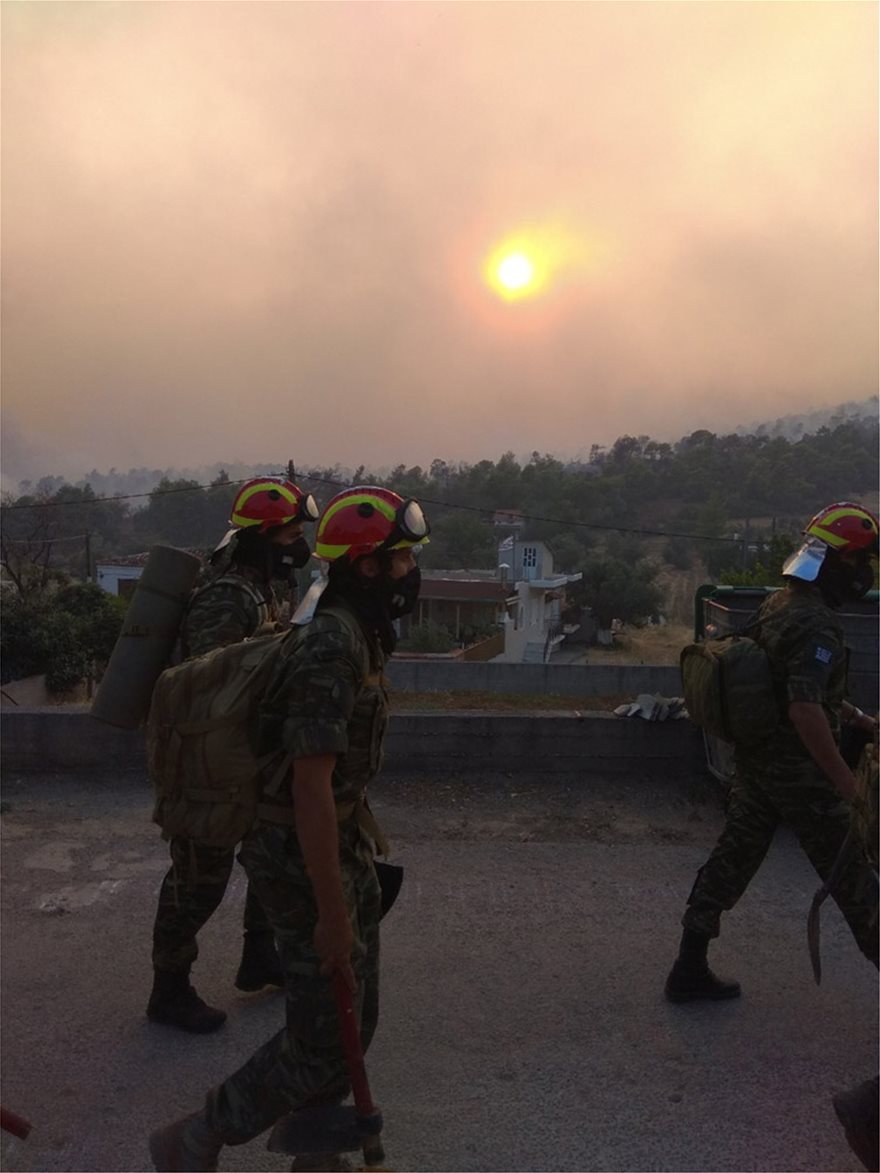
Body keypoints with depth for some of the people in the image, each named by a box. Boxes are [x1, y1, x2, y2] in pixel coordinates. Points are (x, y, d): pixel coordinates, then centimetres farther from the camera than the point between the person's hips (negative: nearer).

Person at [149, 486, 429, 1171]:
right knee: (325, 1043, 2)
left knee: (356, 1015, 21)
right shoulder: (332, 644, -27)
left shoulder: (359, 633, 5)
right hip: (303, 855, -10)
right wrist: (332, 915, -24)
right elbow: (311, 787, -29)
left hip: (340, 840, 10)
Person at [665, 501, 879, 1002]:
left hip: (756, 759, 9)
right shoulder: (816, 625, -23)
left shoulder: (777, 604, 8)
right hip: (799, 769, -9)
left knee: (732, 858, 13)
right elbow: (806, 710, -30)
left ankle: (690, 971, 21)